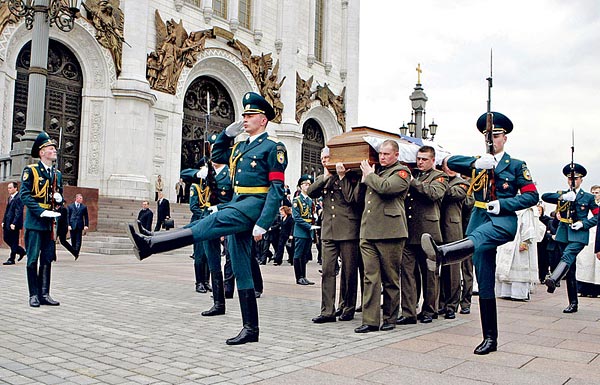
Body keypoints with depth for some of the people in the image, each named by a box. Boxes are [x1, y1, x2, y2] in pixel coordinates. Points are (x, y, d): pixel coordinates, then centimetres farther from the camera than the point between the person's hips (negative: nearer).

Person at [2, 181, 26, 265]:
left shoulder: (18, 198, -14)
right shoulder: (10, 197, 16)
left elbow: (18, 212, -18)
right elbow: (7, 210, 21)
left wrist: (14, 223, -22)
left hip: (14, 224, -10)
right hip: (7, 223, 10)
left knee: (13, 242, -1)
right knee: (6, 238, 13)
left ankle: (11, 259, 6)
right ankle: (21, 251, 25)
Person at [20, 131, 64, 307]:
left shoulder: (57, 174, 15)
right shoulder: (30, 170, -4)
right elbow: (25, 195, -11)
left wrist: (59, 197, 0)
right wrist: (42, 212, -19)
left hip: (50, 222, 6)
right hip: (34, 222, -6)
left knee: (47, 259, 8)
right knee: (33, 259, 0)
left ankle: (44, 294, 14)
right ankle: (34, 295, 7)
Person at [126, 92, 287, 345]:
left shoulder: (273, 147, -4)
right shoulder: (240, 147, 19)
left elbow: (277, 189, -11)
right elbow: (216, 156, 35)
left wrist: (263, 224, -19)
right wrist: (228, 132, 18)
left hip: (255, 205, -9)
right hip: (238, 206, 9)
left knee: (211, 223, -29)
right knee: (241, 270, 6)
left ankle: (150, 245, -38)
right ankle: (250, 329, 10)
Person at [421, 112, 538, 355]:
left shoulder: (516, 165, 11)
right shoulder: (477, 164, 20)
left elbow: (532, 196, 3)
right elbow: (451, 162, 3)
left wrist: (503, 204, -11)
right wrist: (475, 163, -14)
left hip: (503, 219, -4)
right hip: (479, 219, 4)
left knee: (478, 237, -41)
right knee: (484, 284, 2)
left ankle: (442, 253, -72)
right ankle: (490, 338, 10)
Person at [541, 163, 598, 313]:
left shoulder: (588, 197, 9)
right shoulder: (562, 195, 14)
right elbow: (544, 196, -2)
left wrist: (583, 224, -9)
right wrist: (562, 197, -16)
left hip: (579, 235, -3)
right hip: (564, 234, 3)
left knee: (567, 256, -31)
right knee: (570, 269, 5)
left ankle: (553, 280, -52)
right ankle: (573, 303, 9)